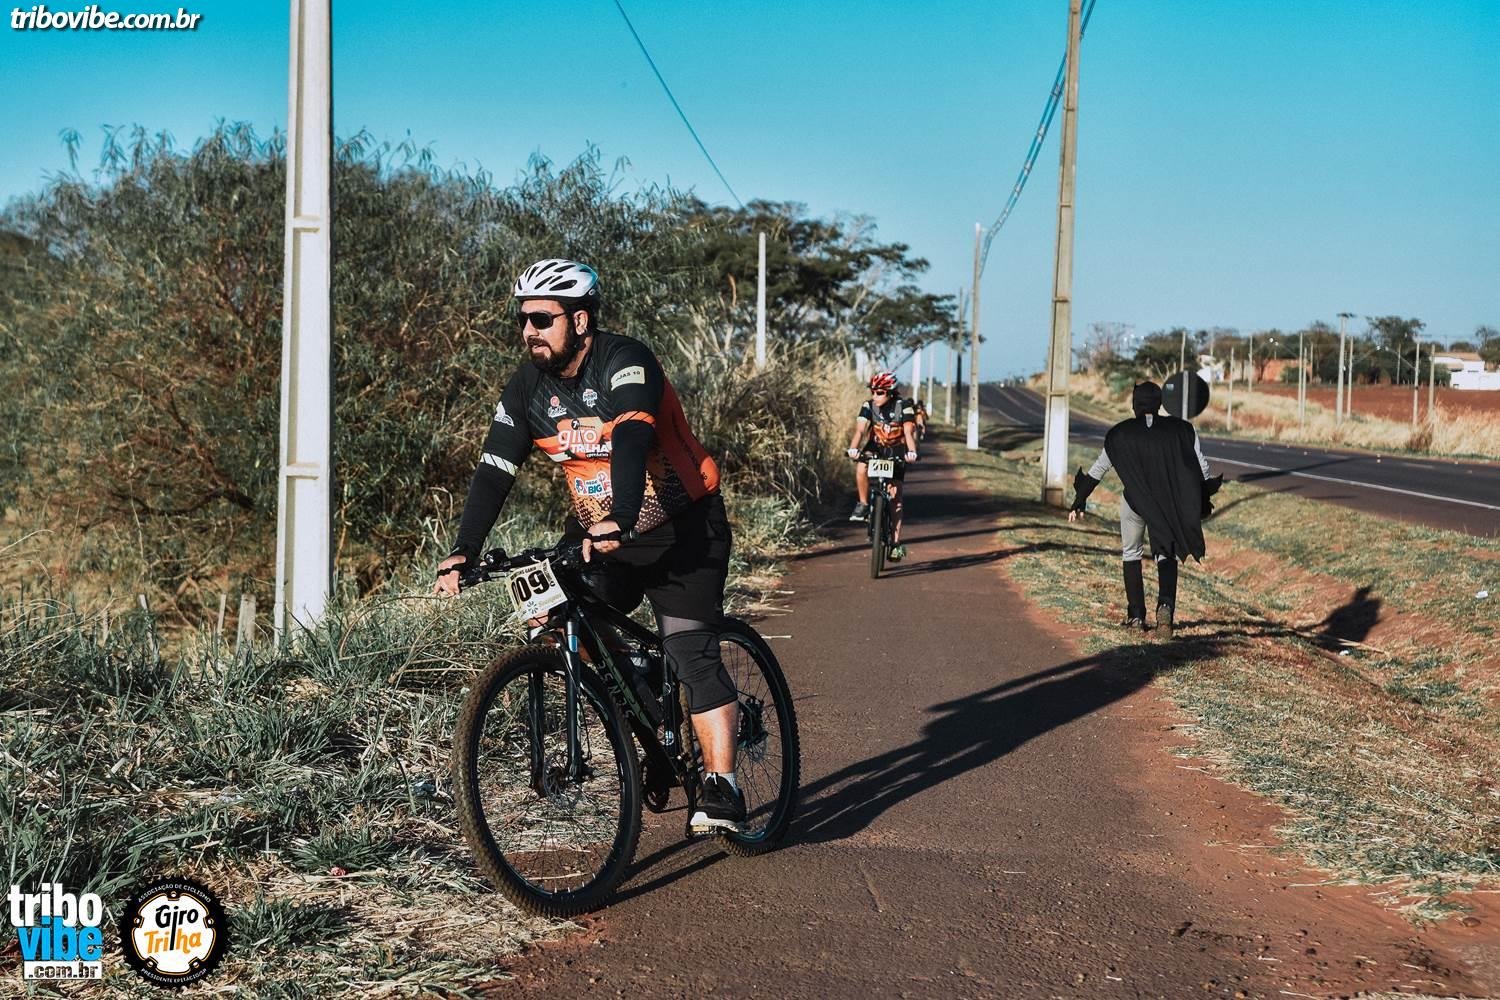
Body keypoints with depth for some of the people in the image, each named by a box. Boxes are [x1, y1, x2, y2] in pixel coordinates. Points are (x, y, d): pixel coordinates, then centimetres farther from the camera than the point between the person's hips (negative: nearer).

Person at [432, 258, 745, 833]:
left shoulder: (625, 363, -21)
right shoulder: (527, 391, -3)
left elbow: (632, 441, -38)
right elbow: (493, 473, -8)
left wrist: (619, 520, -53)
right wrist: (463, 553, -21)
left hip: (681, 531, -6)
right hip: (597, 534, 6)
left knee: (692, 656, -13)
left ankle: (721, 789, -7)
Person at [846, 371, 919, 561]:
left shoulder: (903, 407, -20)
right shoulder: (869, 406, -15)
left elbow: (909, 432, -31)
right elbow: (860, 429, -26)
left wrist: (911, 452, -50)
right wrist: (853, 448, -45)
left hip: (897, 451, -2)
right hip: (875, 448, 2)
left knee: (895, 496, -7)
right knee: (861, 467, -33)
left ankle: (896, 542, -5)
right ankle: (863, 505, -12)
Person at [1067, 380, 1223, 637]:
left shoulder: (1121, 433, 0)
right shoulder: (1181, 429, 2)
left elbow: (1098, 469, 4)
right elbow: (1202, 468, 2)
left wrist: (1079, 502, 10)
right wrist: (1203, 500, 14)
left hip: (1134, 501, -1)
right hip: (1170, 504, 1)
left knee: (1131, 554, 18)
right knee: (1166, 556, 13)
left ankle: (1136, 616, 14)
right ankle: (1166, 605, -14)